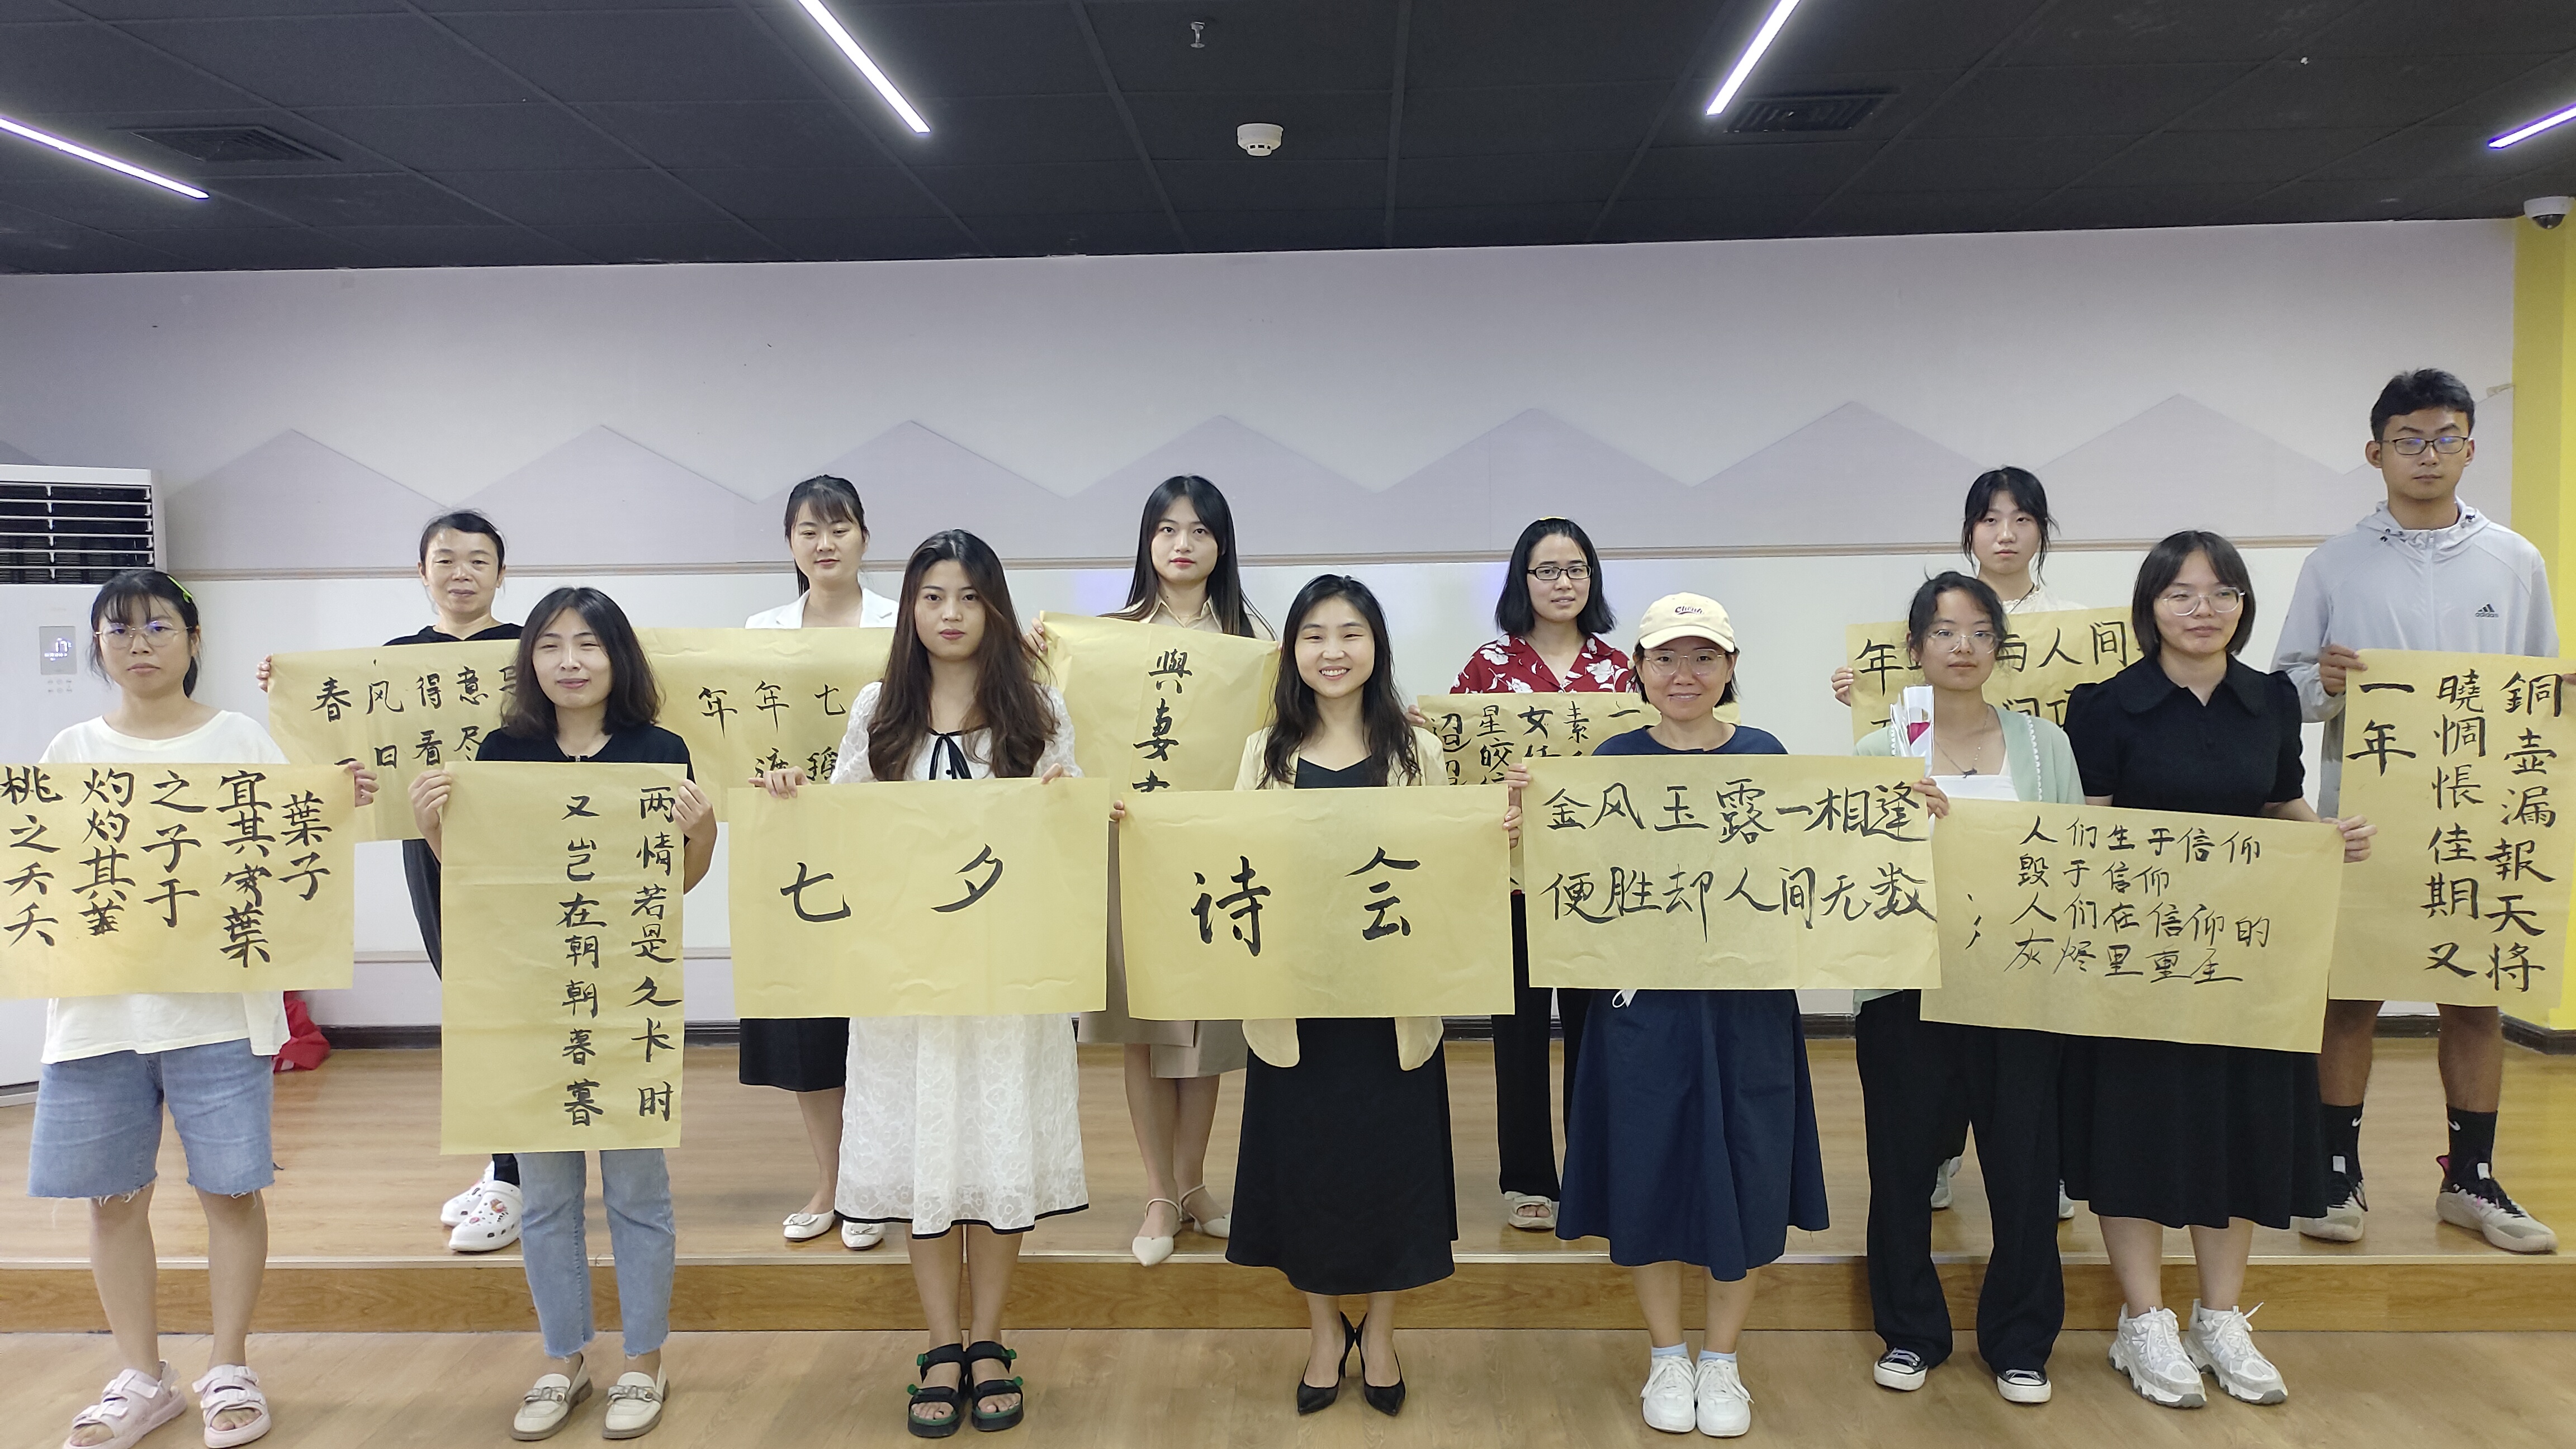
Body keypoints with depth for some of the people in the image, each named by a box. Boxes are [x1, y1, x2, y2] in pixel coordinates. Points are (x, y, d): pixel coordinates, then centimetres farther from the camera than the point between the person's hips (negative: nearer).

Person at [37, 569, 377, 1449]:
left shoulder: (241, 741, 4)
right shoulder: (71, 753, 11)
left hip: (216, 1002, -2)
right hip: (98, 1003, 3)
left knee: (229, 1186, 2)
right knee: (112, 1196, 8)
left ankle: (229, 1369, 18)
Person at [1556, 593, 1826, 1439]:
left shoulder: (1765, 757, 3)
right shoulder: (1612, 762, -1)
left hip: (1748, 1001, 1)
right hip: (1642, 1001, -1)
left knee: (1745, 1173, 7)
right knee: (1647, 1171, 7)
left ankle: (1722, 1360, 28)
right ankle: (1666, 1357, 28)